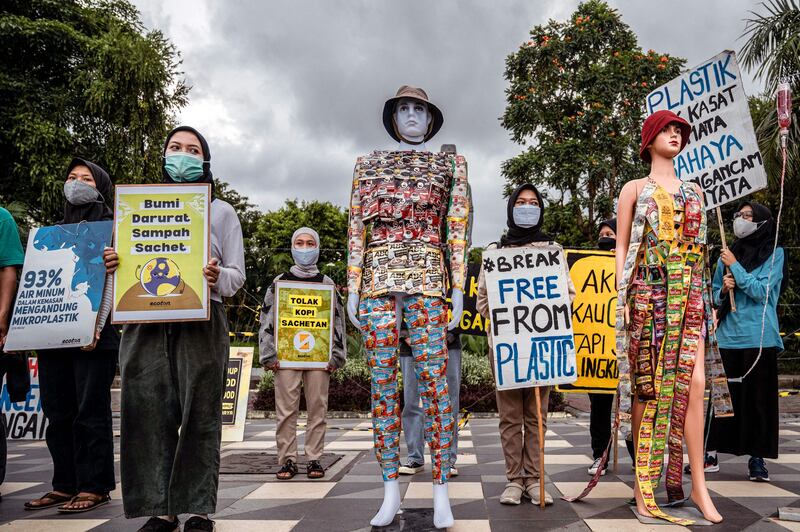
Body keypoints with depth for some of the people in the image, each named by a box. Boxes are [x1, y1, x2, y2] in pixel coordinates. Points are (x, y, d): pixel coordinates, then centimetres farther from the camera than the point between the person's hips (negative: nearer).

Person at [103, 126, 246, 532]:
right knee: (150, 415, -1)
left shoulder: (221, 211, 12)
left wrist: (217, 277, -17)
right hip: (145, 323, 2)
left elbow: (236, 276, 5)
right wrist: (112, 267, -6)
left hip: (200, 323, -2)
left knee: (200, 417, -2)